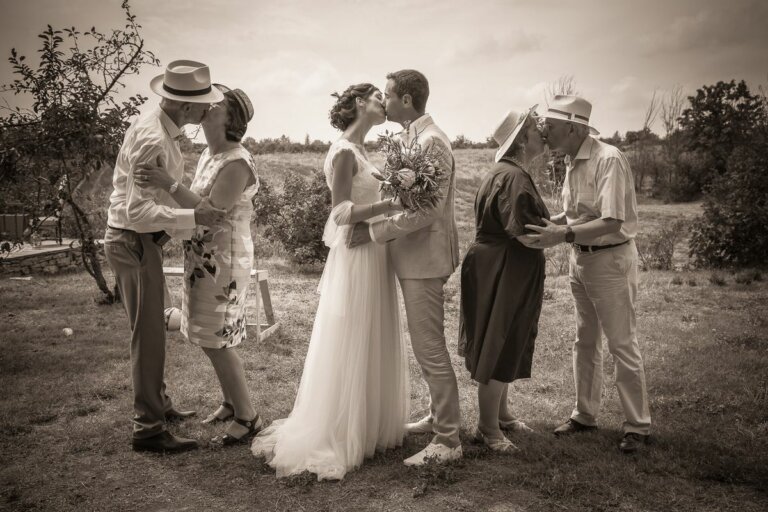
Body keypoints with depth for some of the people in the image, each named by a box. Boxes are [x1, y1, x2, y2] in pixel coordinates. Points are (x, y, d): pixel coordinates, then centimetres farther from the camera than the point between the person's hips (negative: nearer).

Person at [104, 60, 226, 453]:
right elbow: (138, 211, -28)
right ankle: (148, 429, 6)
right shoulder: (152, 140, -24)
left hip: (139, 242, 10)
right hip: (134, 243, -10)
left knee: (150, 329, 19)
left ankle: (158, 404, 34)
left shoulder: (158, 128, 7)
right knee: (148, 335, -4)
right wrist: (193, 217, -29)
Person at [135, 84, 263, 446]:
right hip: (203, 257, 9)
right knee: (210, 337, 16)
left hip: (225, 260, -9)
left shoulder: (237, 163, -18)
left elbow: (212, 211, -26)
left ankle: (247, 416, 9)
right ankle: (230, 402, 31)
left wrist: (169, 184, -31)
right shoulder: (208, 155, 10)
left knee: (216, 341, -4)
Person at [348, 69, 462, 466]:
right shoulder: (411, 139, 14)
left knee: (430, 349, -4)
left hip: (424, 258, -10)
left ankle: (447, 441, 7)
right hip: (413, 256, 10)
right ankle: (438, 416, 34)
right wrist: (374, 222, 6)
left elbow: (426, 210, -23)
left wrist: (375, 232, -17)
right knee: (427, 345, 19)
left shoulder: (431, 141, -17)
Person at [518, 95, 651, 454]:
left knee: (622, 344, 1)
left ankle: (638, 426, 16)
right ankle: (585, 415, 30)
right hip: (581, 258, 8)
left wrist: (563, 235, -33)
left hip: (611, 259, -8)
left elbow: (611, 223, -27)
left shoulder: (609, 160, -21)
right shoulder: (572, 161, 5)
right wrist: (546, 224, -1)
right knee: (584, 341, 16)